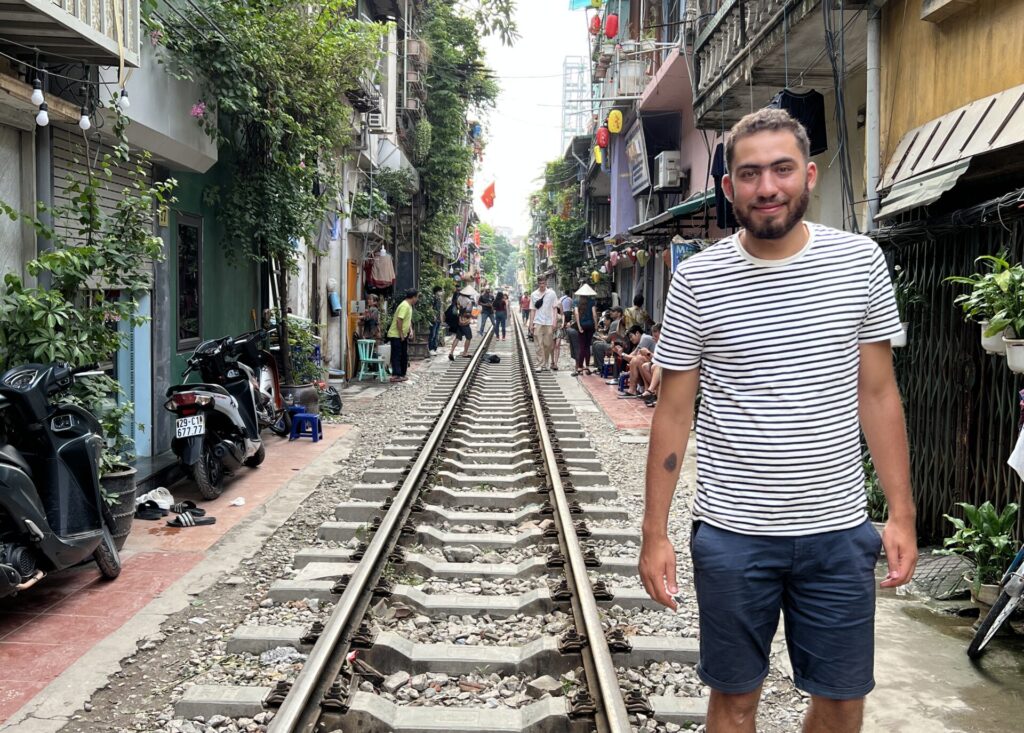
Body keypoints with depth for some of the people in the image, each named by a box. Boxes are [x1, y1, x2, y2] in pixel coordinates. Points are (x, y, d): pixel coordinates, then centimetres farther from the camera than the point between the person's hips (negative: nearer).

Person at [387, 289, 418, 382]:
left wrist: (411, 330, 8)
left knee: (404, 356, 14)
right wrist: (401, 334, -21)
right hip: (396, 335, -10)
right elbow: (399, 320, -28)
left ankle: (402, 374, 21)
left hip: (402, 336, 10)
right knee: (396, 356, -8)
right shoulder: (405, 306, -21)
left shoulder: (409, 306, 11)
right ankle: (395, 375, -7)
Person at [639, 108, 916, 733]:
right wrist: (655, 533, -3)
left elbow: (878, 393, 4)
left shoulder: (860, 261, -1)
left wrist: (902, 514, 1)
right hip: (731, 533, -1)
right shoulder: (697, 278, -5)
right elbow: (674, 411, -2)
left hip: (839, 530, 2)